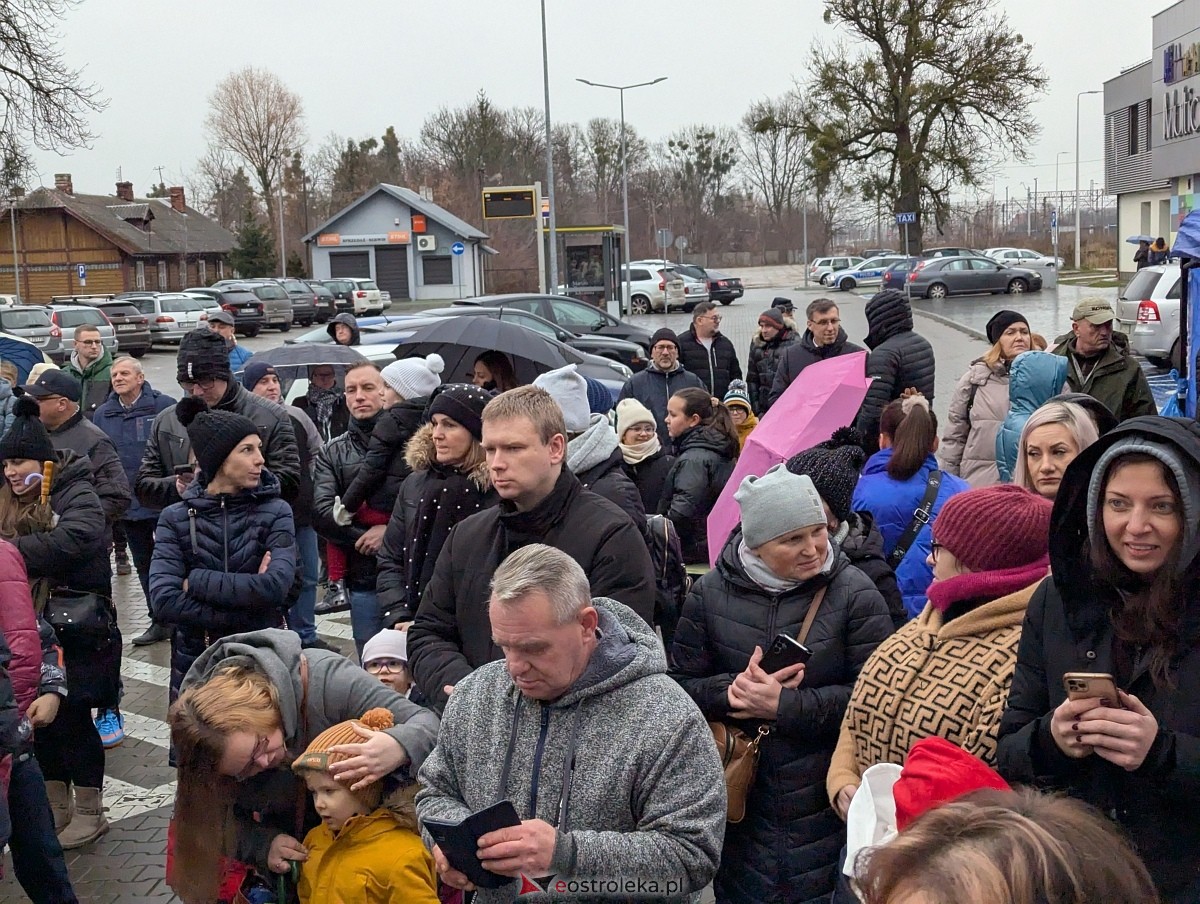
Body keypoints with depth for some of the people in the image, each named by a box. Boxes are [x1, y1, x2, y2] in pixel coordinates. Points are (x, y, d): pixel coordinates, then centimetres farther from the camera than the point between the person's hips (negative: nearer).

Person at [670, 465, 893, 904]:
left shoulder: (853, 591, -7)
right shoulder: (710, 592, 0)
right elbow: (680, 686, 1)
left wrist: (784, 705, -18)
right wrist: (730, 691, -19)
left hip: (824, 801, -2)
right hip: (739, 800, 2)